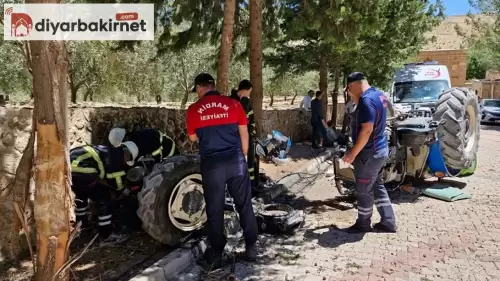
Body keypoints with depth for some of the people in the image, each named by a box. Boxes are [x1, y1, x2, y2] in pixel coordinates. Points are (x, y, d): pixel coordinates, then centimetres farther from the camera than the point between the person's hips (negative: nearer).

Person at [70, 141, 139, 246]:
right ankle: (106, 236, 9)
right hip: (80, 170, -10)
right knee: (103, 198, 3)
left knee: (82, 194, 34)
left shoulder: (106, 152, 28)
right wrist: (126, 190, 28)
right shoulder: (116, 156, 2)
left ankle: (80, 223, 53)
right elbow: (116, 183, 8)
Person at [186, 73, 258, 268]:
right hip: (235, 160, 1)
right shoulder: (233, 104, 0)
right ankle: (251, 248, 19)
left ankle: (216, 254, 17)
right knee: (244, 205, 12)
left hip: (211, 164, -1)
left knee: (214, 210, 9)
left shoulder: (194, 109, -1)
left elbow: (193, 138, 9)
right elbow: (244, 133, 5)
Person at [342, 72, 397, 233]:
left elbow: (367, 130, -27)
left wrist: (353, 153, -20)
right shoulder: (378, 95, 9)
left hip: (369, 153, -10)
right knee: (378, 186, 18)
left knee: (364, 191, 5)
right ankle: (388, 222, 24)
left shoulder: (366, 99, -22)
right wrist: (355, 100, 10)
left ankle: (363, 224, 20)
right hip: (380, 149, 10)